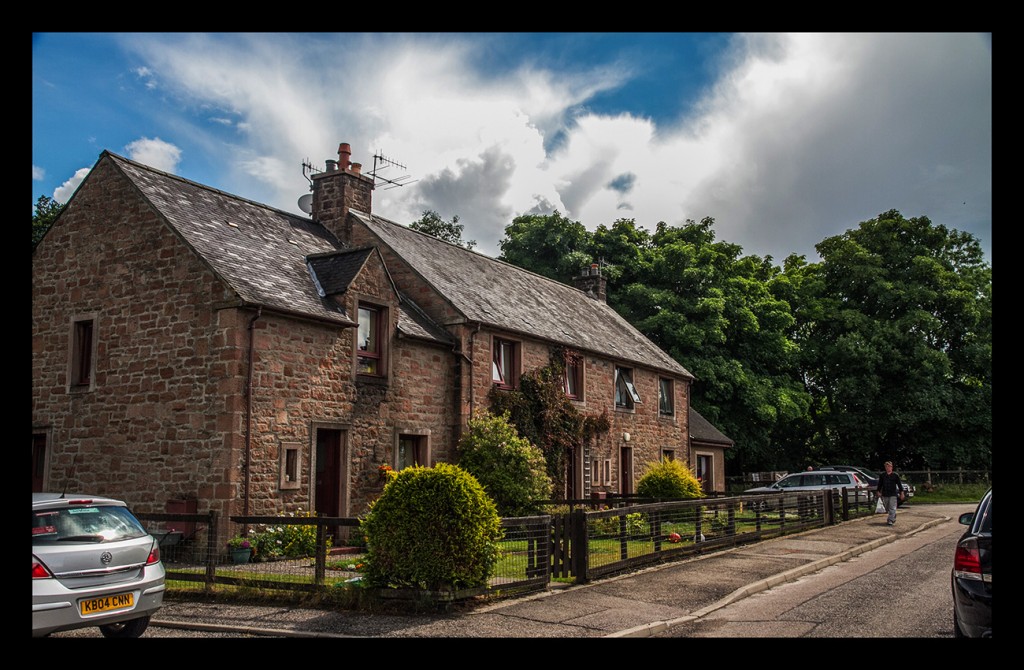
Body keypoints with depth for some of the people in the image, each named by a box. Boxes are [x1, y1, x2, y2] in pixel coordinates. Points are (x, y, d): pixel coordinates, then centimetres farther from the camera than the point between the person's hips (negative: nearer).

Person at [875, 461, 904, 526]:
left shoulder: (895, 475, -2)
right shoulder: (882, 475, 5)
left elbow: (899, 484, 3)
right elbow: (880, 484, 11)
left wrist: (901, 493, 1)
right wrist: (878, 492, 5)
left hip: (893, 494, -3)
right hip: (885, 495, 3)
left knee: (892, 508, -9)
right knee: (887, 508, 13)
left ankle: (890, 520, -10)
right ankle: (893, 518, 33)